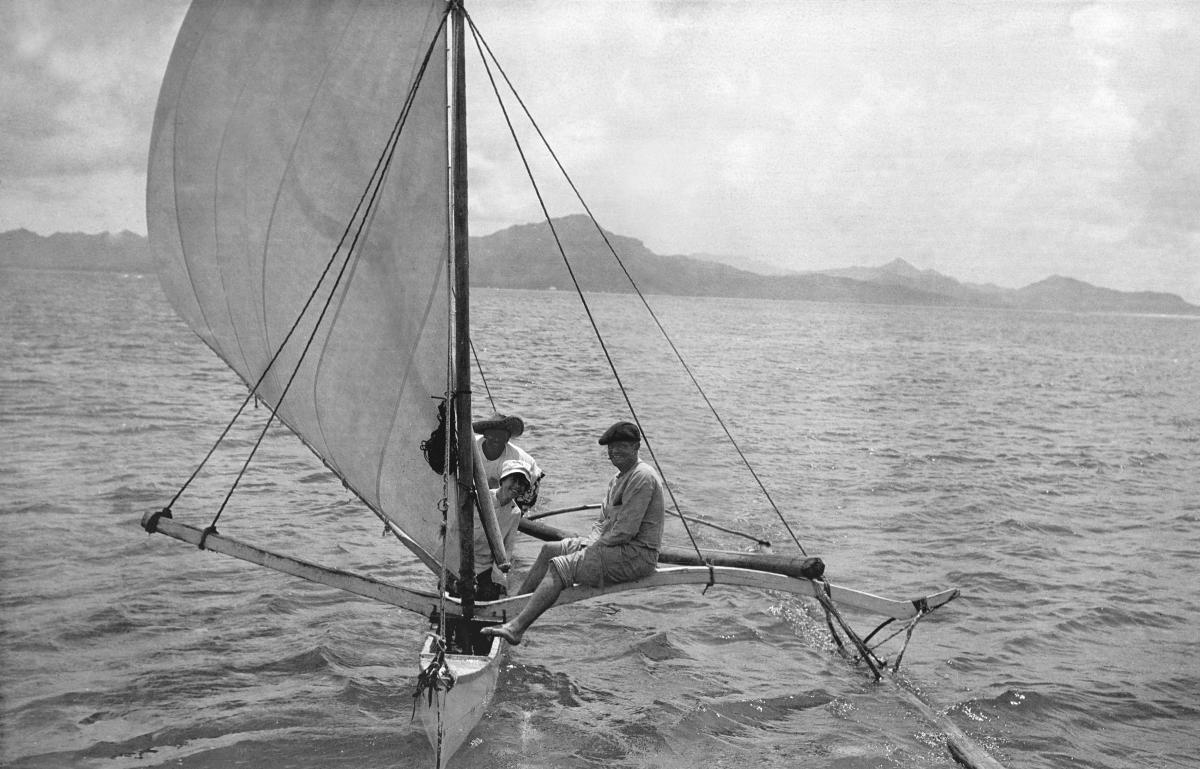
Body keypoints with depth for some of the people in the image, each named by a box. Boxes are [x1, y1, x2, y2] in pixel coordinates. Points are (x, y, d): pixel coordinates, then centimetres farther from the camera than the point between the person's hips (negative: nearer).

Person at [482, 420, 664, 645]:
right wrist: (591, 541, 1)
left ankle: (515, 628, -25)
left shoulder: (642, 477, -16)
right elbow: (603, 521, 20)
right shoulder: (619, 479, 18)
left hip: (637, 554, -10)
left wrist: (595, 545, -11)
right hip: (614, 545, 10)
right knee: (549, 549, 9)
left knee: (560, 566, -21)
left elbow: (626, 531, -21)